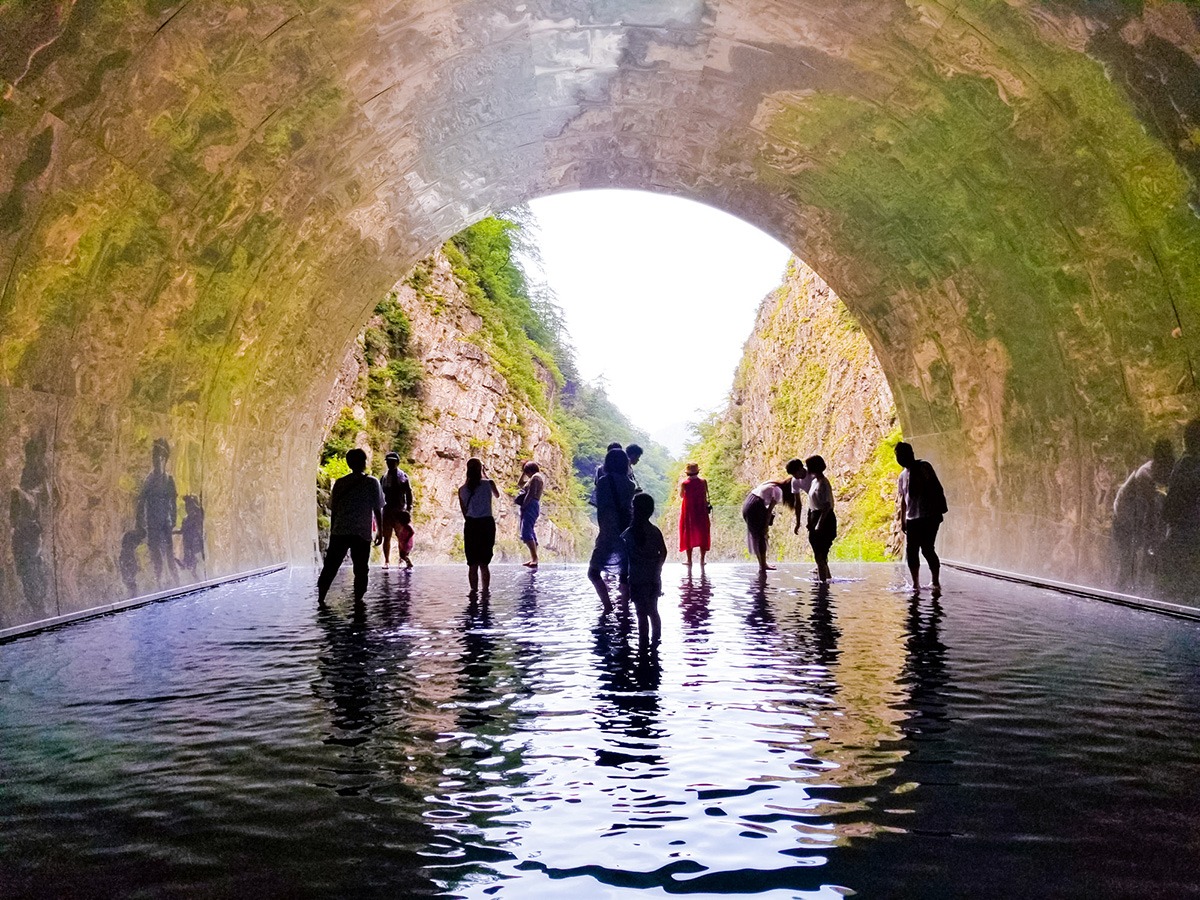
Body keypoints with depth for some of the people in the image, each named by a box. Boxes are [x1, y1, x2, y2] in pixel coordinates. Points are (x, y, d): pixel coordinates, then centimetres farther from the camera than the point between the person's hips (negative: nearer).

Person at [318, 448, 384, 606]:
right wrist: (381, 531, 6)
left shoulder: (340, 483, 8)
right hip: (362, 533, -3)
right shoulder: (372, 482, 0)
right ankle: (358, 599, 2)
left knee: (330, 567, 10)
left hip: (339, 532, 3)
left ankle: (321, 598, 8)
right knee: (360, 569, 6)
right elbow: (377, 509, -1)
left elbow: (333, 510, 10)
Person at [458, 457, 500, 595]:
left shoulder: (462, 489, 2)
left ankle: (474, 590, 7)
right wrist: (486, 476, 22)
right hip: (487, 524, -1)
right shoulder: (488, 484, -4)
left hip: (470, 525, 1)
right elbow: (497, 495, 19)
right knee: (484, 563, 6)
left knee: (472, 564, 7)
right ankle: (486, 590, 6)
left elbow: (464, 512, 7)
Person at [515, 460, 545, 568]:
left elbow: (531, 494, -18)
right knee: (529, 531, 13)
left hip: (530, 506, -11)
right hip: (531, 507, 11)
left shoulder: (535, 477, -7)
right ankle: (533, 559, 16)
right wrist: (523, 472, 29)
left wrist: (523, 506, -18)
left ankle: (535, 558, -28)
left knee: (526, 532, -20)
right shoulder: (536, 478, 25)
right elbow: (520, 484, 36)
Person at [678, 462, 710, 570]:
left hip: (688, 512, -1)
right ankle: (702, 560, 13)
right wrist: (706, 508, 7)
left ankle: (689, 560, 8)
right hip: (701, 512, 1)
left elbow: (681, 496, 5)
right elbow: (705, 497, -3)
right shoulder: (703, 482, -6)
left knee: (688, 537, 9)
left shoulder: (684, 483, -10)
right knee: (702, 536, 12)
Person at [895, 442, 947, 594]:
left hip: (929, 517, -6)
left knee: (927, 549, -11)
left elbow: (937, 488, -7)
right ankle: (916, 584, 10)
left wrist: (939, 510, -14)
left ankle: (936, 582, 1)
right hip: (912, 519, 6)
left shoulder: (924, 467, -3)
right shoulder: (903, 476, 15)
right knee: (911, 552, 1)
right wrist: (902, 520, 17)